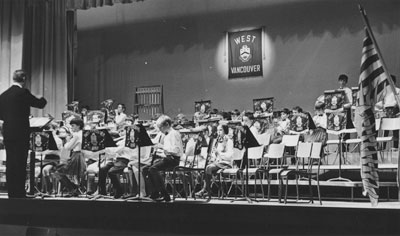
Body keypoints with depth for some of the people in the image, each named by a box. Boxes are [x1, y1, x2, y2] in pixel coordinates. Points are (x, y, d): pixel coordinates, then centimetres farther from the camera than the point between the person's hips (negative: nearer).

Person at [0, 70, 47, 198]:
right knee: (20, 164, -1)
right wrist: (42, 99, 17)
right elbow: (40, 104, -4)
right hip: (21, 133, -6)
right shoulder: (23, 93, -11)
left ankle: (11, 193, 16)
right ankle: (19, 194, 2)